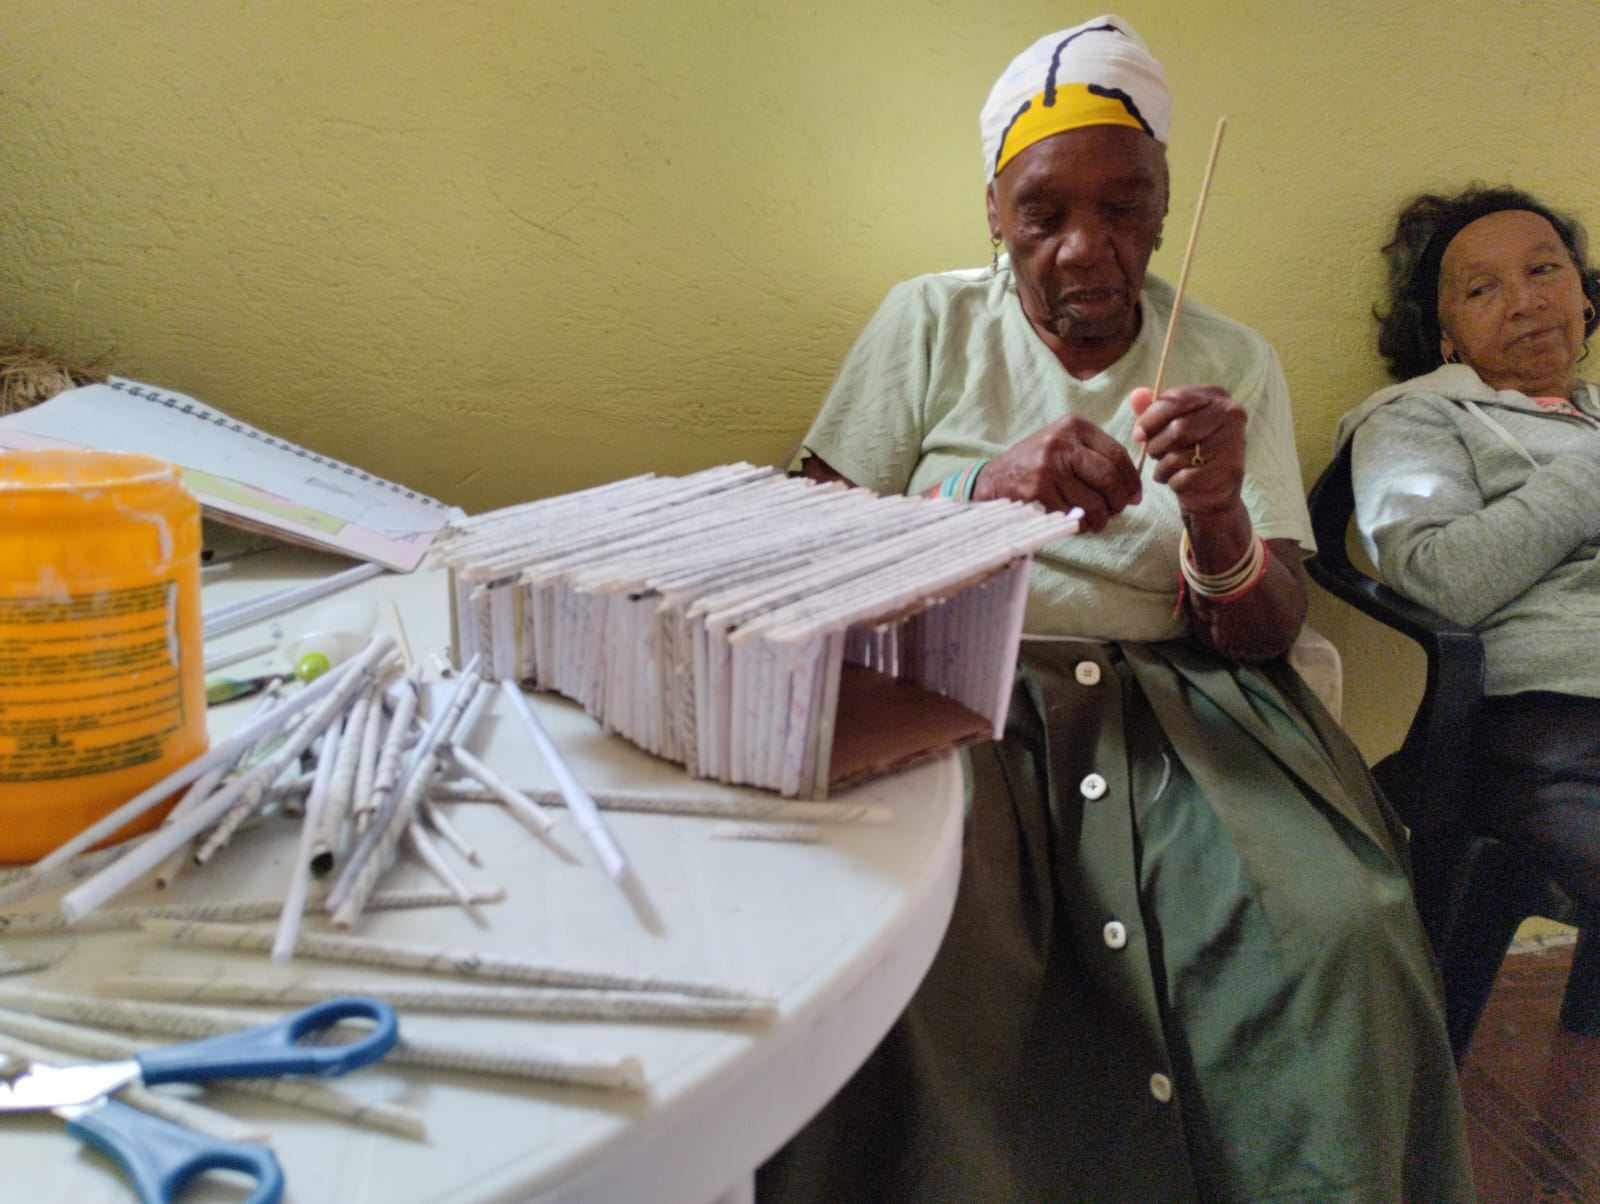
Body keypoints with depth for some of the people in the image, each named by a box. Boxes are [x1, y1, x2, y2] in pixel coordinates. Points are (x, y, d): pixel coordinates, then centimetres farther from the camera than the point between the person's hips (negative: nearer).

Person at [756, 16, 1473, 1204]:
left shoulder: (1235, 362, 12)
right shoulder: (929, 323, 8)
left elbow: (1267, 635, 6)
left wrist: (1217, 526, -18)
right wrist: (980, 489, -17)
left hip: (1177, 694, 2)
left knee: (1339, 933, -25)